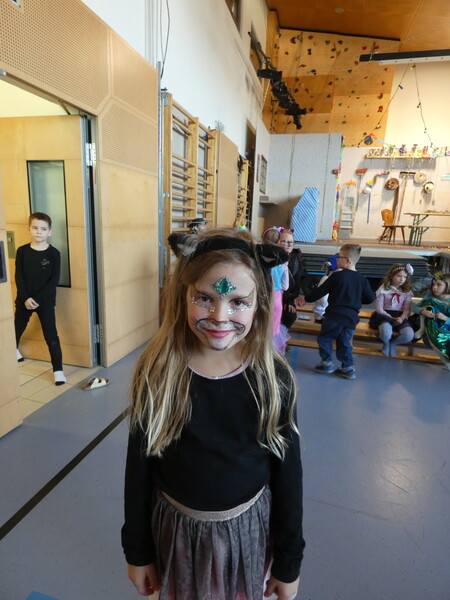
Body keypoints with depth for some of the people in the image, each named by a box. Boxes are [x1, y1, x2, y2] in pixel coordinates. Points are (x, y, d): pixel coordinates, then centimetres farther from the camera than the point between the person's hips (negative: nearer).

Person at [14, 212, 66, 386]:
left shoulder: (54, 253, -8)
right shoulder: (22, 251, -2)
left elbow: (54, 280, -11)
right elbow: (18, 277, -3)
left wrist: (38, 299, -17)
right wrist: (26, 298, -14)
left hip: (46, 301, -3)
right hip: (24, 300, 3)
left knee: (51, 335, -3)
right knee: (17, 328, 22)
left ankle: (58, 370, 3)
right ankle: (14, 349, 54)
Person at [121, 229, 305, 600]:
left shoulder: (274, 379, -19)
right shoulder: (157, 372, -19)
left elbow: (288, 475, -9)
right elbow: (139, 466, -8)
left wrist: (289, 563, 1)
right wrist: (137, 551, 2)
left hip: (247, 529, 0)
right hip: (175, 529, 1)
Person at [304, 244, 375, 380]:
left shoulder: (337, 276, -11)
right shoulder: (362, 279, 5)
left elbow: (320, 291, -7)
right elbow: (371, 298, 10)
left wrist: (306, 298, 5)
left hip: (335, 315, -6)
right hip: (351, 318, 6)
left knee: (324, 338, 11)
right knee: (344, 343, 17)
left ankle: (327, 363, 14)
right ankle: (348, 368, 18)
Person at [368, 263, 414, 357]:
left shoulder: (407, 291, 6)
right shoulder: (383, 289, -3)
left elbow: (407, 309, 2)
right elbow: (379, 309, -5)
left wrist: (401, 318, -19)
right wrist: (392, 318, -15)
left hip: (400, 316, 3)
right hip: (385, 315, -3)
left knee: (409, 335, -29)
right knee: (386, 333, -37)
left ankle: (393, 343, 7)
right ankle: (386, 343, 5)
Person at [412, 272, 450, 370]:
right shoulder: (431, 297, -2)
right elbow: (414, 307, -4)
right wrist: (423, 311, -24)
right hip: (431, 328, 2)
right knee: (427, 302, -17)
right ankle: (423, 329, -9)